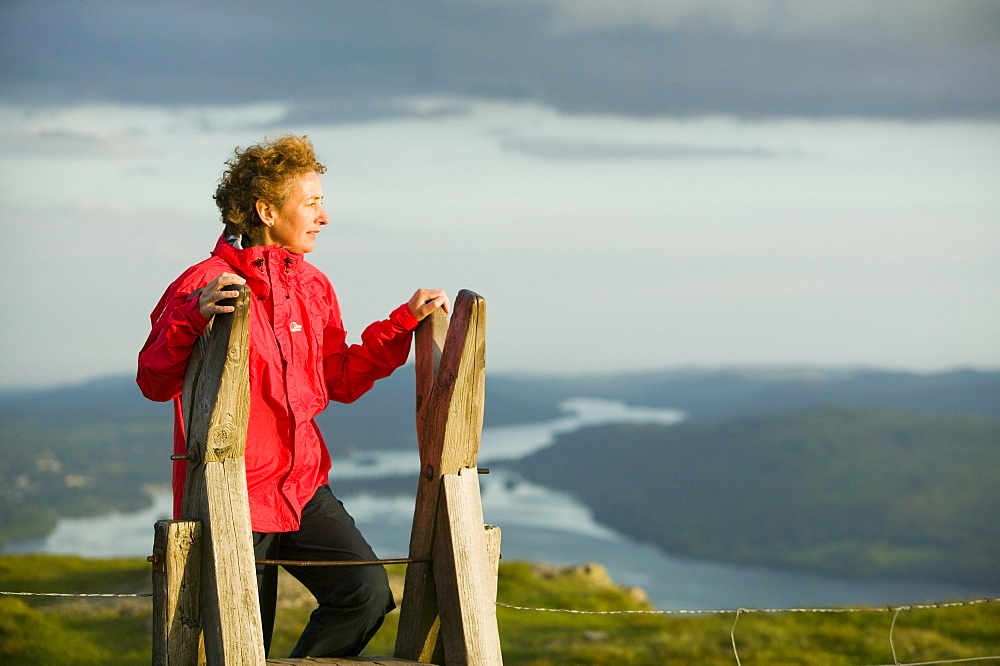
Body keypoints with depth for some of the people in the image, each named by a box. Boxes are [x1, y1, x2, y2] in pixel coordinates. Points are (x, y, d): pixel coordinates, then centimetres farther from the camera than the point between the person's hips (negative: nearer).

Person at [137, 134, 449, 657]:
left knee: (367, 593, -14)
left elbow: (341, 380, 19)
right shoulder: (204, 286, -12)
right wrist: (193, 320, -36)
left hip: (303, 487, 6)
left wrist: (405, 321, 13)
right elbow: (154, 382, -19)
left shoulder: (314, 287, 11)